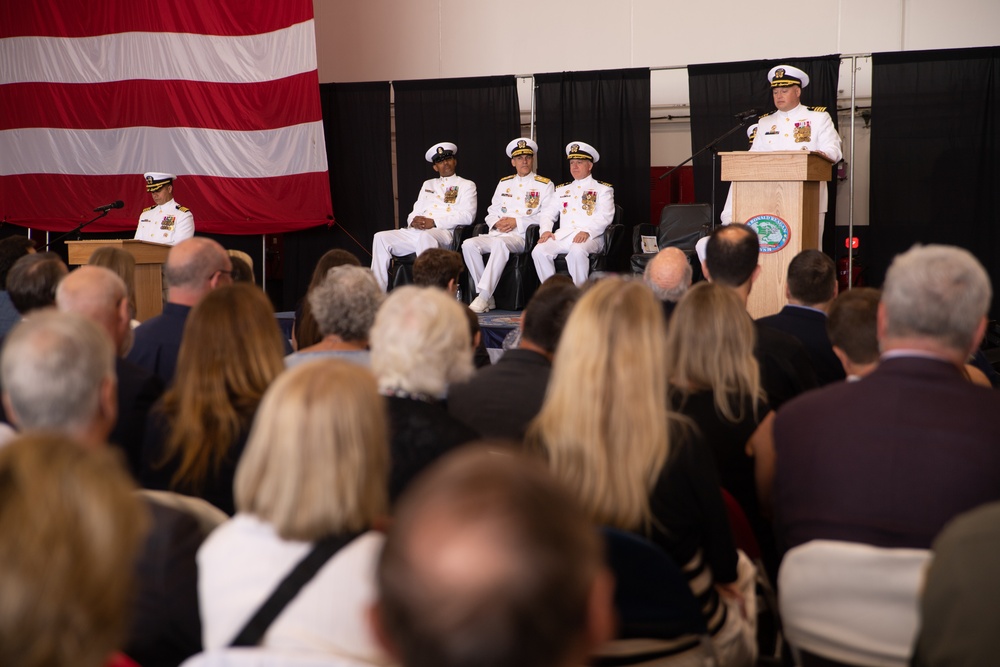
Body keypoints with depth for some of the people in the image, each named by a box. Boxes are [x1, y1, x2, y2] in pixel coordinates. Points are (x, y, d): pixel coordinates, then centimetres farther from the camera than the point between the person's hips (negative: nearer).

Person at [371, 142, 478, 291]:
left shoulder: (466, 185, 12)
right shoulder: (428, 184, 30)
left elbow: (467, 216, -4)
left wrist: (434, 222, -14)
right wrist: (414, 221, -4)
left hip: (443, 232, -6)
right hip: (416, 231, 6)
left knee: (426, 237, -40)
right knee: (381, 238, -15)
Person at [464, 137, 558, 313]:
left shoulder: (544, 185, 8)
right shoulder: (504, 183, 24)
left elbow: (549, 215, -3)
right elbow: (492, 211, 24)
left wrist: (517, 222, -11)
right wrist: (496, 223, -2)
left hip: (523, 237, -5)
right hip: (498, 233, 6)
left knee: (500, 244, -39)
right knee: (468, 244, -23)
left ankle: (483, 297, -38)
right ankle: (486, 298, -21)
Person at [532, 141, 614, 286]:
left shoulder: (603, 189, 12)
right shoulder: (561, 190, 28)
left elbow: (605, 216, -2)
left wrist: (587, 231, -20)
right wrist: (545, 230, -1)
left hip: (590, 237, -4)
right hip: (562, 235, 4)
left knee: (577, 251, -39)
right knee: (539, 251, -25)